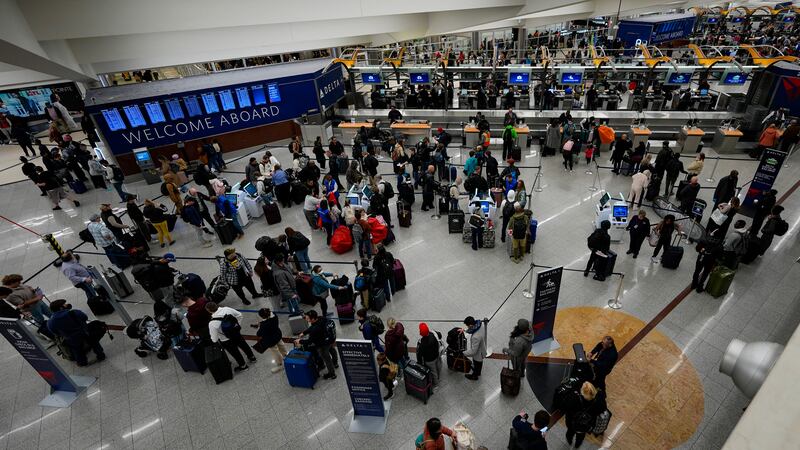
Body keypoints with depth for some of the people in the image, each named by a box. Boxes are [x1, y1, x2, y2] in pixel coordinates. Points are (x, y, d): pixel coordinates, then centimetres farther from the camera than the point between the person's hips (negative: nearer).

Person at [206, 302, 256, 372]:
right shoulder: (227, 309, -23)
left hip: (227, 341, -4)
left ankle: (243, 366, 48)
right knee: (243, 345, 30)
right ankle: (252, 357, 55)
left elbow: (214, 339, -21)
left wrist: (215, 341, 3)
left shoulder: (212, 323, -34)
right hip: (237, 333, 4)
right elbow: (239, 315, -5)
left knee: (235, 353, 23)